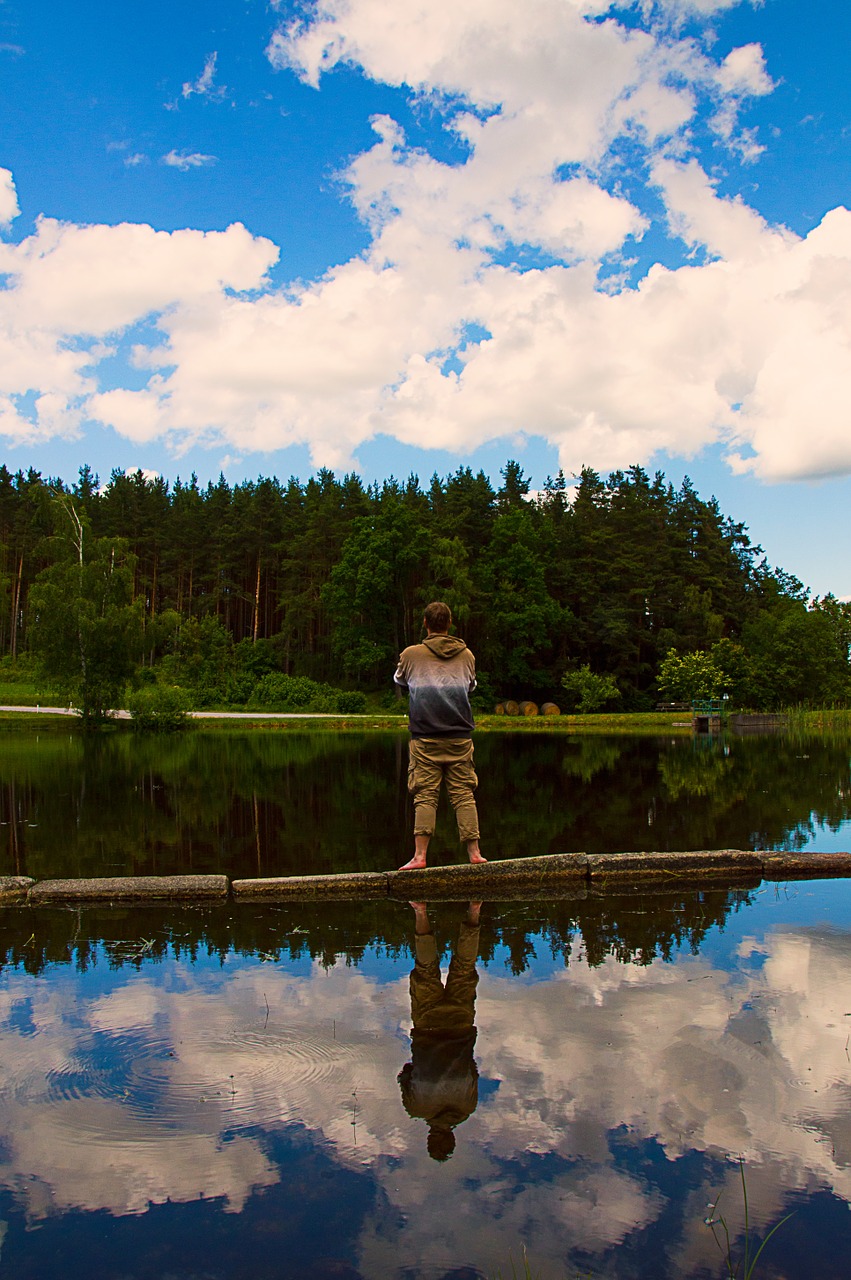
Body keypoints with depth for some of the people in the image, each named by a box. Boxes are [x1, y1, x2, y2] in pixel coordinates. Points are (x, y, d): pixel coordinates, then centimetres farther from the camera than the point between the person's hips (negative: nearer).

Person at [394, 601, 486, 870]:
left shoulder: (411, 654, -1)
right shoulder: (466, 655, 6)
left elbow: (399, 681, 19)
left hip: (425, 738, -2)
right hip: (460, 736, 2)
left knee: (425, 796, 0)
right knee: (464, 794, 5)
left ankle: (420, 855, -4)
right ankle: (474, 852, 6)